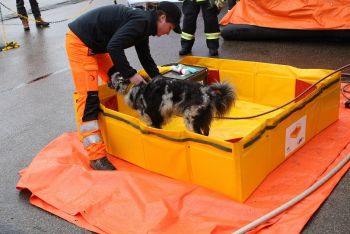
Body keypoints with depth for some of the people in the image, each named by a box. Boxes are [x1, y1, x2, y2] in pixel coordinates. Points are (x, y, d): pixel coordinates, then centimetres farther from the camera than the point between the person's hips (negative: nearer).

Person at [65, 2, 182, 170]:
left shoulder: (144, 24, 9)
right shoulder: (142, 21, -21)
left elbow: (145, 57, 21)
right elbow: (114, 47, -32)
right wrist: (131, 74, -26)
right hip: (80, 42, -11)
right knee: (89, 95, -15)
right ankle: (96, 156, -16)